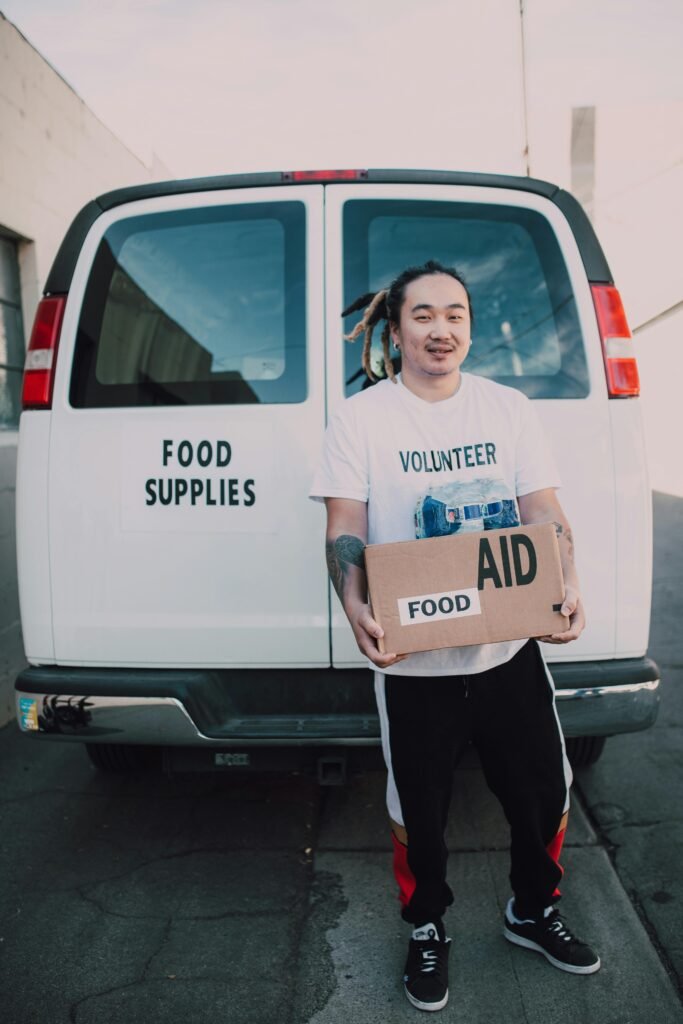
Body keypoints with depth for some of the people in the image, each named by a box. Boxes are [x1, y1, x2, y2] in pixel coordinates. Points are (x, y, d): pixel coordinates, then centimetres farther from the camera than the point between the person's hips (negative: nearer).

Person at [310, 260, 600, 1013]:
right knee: (418, 811, 14)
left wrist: (567, 588, -17)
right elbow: (345, 528, -8)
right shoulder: (360, 418, -4)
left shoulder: (508, 408, 4)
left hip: (512, 648, 3)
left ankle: (533, 913, 46)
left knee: (543, 793, 16)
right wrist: (355, 605, -26)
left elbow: (544, 513, 1)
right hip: (413, 662, -2)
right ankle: (426, 932, 42)